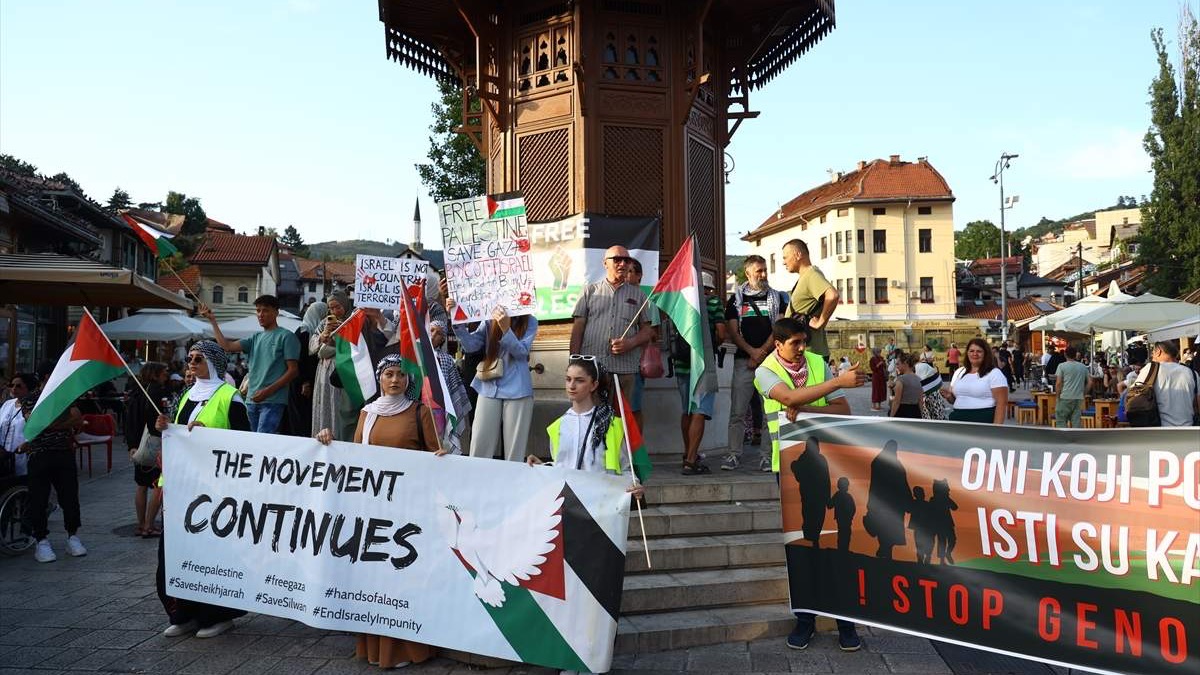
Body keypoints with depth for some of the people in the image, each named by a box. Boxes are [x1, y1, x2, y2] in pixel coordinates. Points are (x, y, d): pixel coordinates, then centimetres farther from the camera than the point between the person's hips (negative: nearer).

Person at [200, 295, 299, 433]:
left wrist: (268, 391, -16)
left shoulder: (286, 336, -2)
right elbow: (227, 346, 9)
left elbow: (293, 370, -8)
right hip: (252, 401, 7)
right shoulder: (256, 338, 18)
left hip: (272, 401, -7)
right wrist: (212, 321, 8)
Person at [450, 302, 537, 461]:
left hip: (517, 391, -2)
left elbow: (521, 352, -11)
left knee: (514, 449, 4)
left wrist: (506, 329, -26)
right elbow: (471, 345, -1)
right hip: (489, 389, 2)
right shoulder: (489, 320, 4)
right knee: (479, 446, 3)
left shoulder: (530, 321, -2)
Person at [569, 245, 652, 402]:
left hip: (624, 369, 1)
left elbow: (647, 331, 13)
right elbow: (578, 328, 8)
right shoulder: (590, 291, 13)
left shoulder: (638, 295, 16)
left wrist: (630, 343, -8)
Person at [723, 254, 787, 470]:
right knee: (738, 411, -2)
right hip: (743, 360, 0)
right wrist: (752, 351, -9)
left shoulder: (777, 297, 11)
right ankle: (734, 453, 3)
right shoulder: (736, 299, 11)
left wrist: (762, 353, -8)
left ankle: (768, 453, 5)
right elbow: (732, 332, 4)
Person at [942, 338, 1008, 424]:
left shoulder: (994, 373, -2)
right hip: (958, 420, 5)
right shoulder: (959, 372, 15)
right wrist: (949, 396, 0)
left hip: (984, 420, -5)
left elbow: (1001, 403, -8)